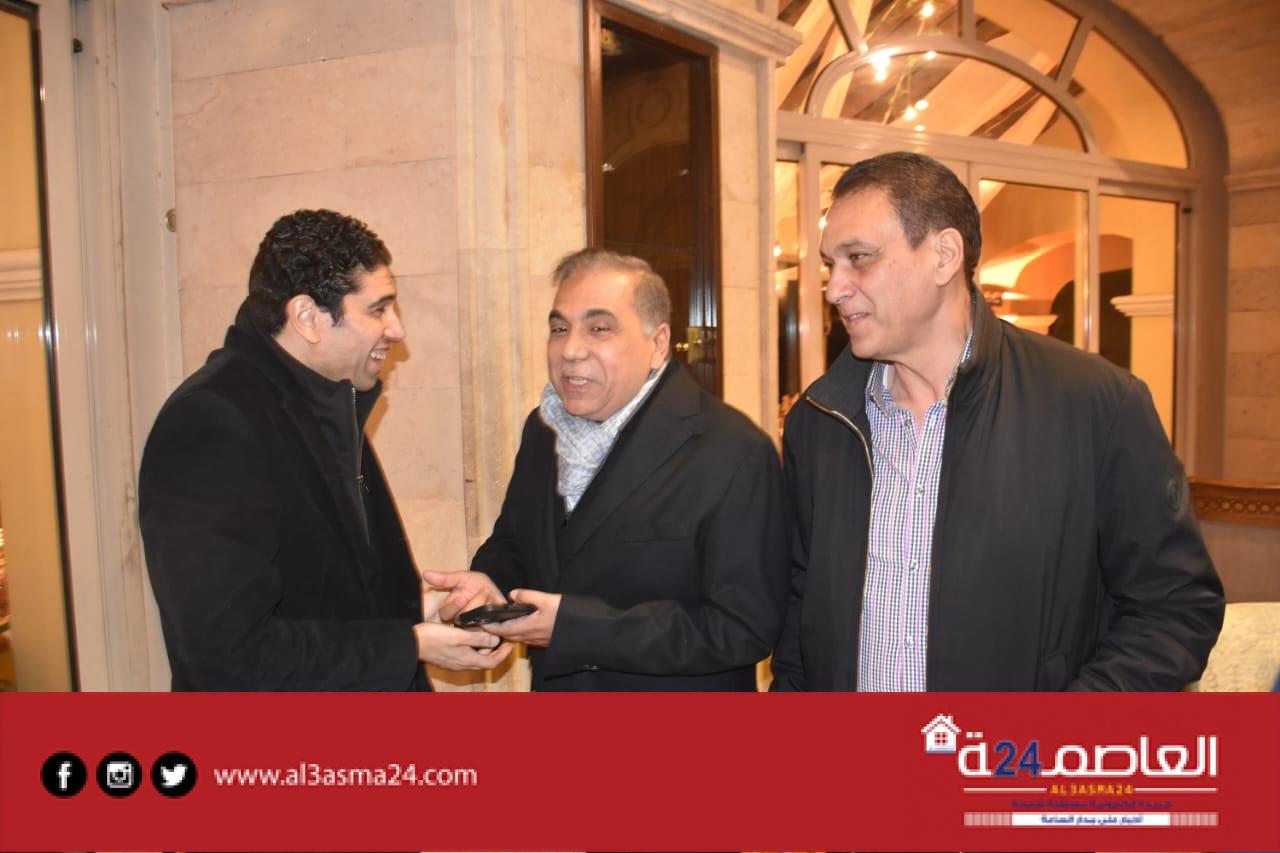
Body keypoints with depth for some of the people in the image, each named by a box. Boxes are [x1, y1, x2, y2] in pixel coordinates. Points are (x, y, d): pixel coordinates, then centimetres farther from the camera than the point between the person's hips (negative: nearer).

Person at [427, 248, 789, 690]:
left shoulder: (735, 454, -24)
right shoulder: (543, 430, -4)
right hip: (552, 685, 6)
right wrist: (489, 579, -14)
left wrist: (576, 626, -30)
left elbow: (744, 629, -26)